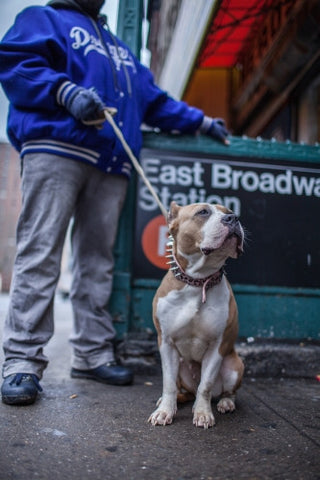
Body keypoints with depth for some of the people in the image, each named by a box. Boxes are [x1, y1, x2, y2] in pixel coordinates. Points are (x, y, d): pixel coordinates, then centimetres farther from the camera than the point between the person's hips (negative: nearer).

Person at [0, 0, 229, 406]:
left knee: (97, 259, 1)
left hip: (111, 163, 6)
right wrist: (67, 92, -15)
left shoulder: (120, 50, 37)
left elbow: (155, 101, 38)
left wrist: (200, 121, 35)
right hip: (55, 148, -5)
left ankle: (92, 354, 7)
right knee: (39, 254, -13)